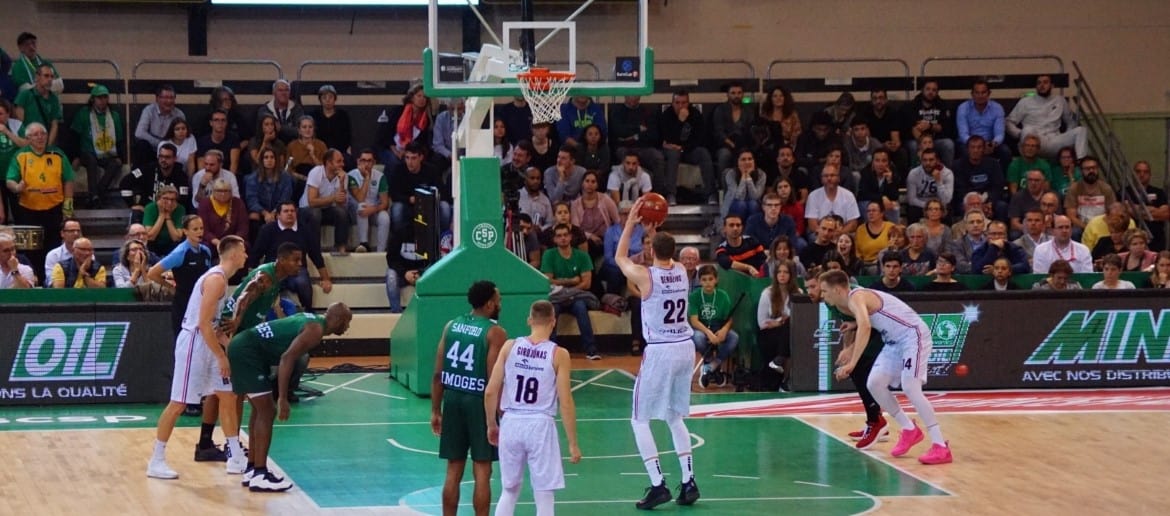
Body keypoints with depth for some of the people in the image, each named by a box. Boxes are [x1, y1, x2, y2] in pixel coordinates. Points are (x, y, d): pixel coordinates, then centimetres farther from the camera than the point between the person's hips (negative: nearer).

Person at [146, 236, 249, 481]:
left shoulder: (219, 278, 14)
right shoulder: (216, 279, -17)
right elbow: (203, 323, -22)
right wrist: (221, 357, -19)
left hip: (206, 344, 10)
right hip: (193, 343, -10)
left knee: (227, 396, 10)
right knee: (178, 404, -5)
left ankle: (236, 459, 14)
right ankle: (156, 462, 2)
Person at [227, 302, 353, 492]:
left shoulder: (310, 320, 16)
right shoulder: (316, 330, -13)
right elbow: (287, 358, -24)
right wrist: (283, 399, -24)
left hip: (242, 346, 10)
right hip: (248, 353, -10)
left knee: (261, 410, 18)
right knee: (267, 412, -8)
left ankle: (251, 469, 23)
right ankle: (259, 476, -8)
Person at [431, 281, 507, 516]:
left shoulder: (451, 326, 7)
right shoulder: (495, 333, -10)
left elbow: (438, 375, 6)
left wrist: (436, 411, 13)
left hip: (452, 399, 5)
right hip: (479, 402, -5)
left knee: (453, 471, 12)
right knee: (482, 472, 2)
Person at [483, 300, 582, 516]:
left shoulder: (509, 347, 2)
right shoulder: (558, 354, -5)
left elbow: (490, 392, 2)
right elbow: (565, 402, -8)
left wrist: (491, 425, 18)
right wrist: (573, 443, -1)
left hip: (511, 424, 3)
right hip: (540, 425, -3)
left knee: (509, 491, 18)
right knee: (543, 496, 4)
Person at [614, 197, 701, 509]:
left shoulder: (645, 276, -12)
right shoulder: (681, 272, 3)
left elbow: (620, 257, 9)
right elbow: (666, 255, 29)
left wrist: (631, 222, 13)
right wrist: (654, 229, 27)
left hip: (659, 352, -6)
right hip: (685, 349, 6)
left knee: (640, 420, 4)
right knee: (675, 418, 20)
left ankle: (658, 485, -6)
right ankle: (688, 483, 12)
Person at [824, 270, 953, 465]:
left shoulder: (857, 297, -21)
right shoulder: (848, 303, 10)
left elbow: (865, 327, -40)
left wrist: (852, 363, -44)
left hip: (914, 335, -10)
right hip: (896, 341, 10)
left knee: (910, 388, -20)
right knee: (874, 384, 1)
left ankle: (941, 447, -19)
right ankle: (910, 430, 15)